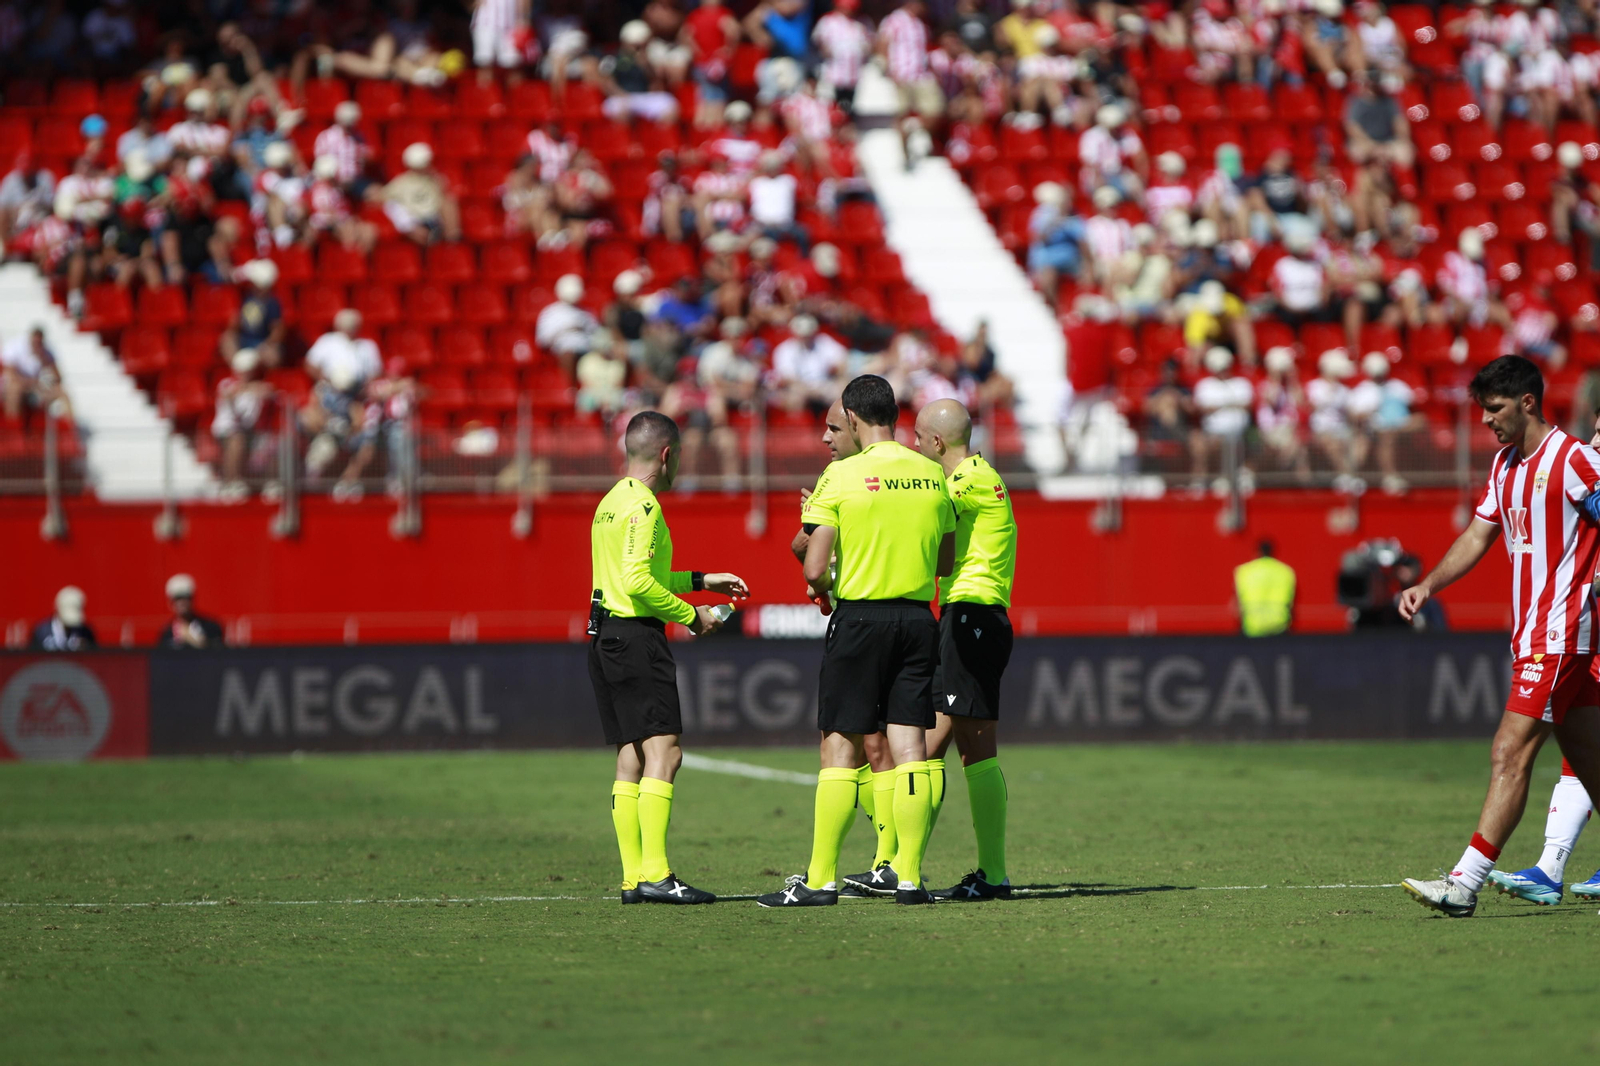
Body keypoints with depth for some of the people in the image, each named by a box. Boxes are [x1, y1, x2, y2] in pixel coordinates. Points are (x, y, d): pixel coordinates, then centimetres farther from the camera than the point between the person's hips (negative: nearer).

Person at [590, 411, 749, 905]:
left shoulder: (611, 502, 18)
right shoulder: (643, 504, -12)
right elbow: (638, 581, -22)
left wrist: (701, 580, 30)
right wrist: (691, 615, -11)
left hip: (604, 636, 10)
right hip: (636, 637, -10)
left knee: (631, 760, 8)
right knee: (664, 753, -12)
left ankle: (633, 878, 6)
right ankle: (655, 875, -19)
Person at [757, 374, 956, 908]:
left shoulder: (841, 476, -9)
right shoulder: (933, 475, 6)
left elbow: (814, 568, -12)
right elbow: (945, 561, 15)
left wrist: (823, 589, 8)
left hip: (859, 618, -4)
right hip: (918, 618, 4)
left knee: (840, 748, 0)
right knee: (909, 747, 3)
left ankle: (820, 879, 0)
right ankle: (909, 877, 1)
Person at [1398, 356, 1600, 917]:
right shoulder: (1505, 464, 14)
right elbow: (1479, 535, 19)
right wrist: (1427, 585, 7)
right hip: (1533, 635, 9)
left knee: (1511, 754, -13)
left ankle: (1465, 884, -16)